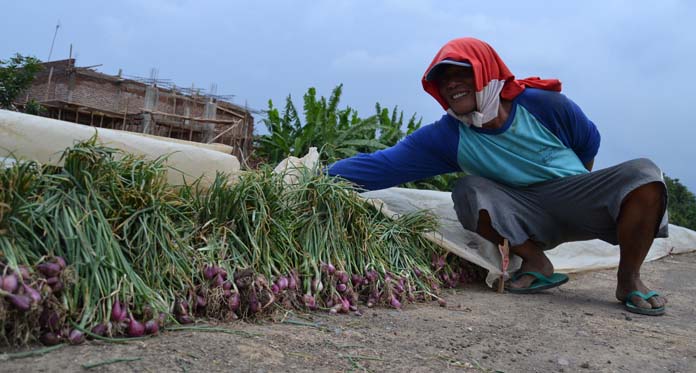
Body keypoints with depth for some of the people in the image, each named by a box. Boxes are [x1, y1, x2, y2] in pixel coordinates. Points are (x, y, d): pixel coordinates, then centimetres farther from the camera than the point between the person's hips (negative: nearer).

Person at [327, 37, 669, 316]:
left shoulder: (542, 103, -14)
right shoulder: (445, 137, -15)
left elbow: (589, 141, 5)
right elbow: (379, 165, -24)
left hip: (576, 198, 0)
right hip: (525, 221, 0)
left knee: (643, 174, -25)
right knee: (469, 190, -28)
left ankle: (628, 279, -7)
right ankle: (537, 264, -7)